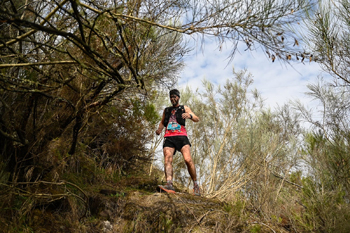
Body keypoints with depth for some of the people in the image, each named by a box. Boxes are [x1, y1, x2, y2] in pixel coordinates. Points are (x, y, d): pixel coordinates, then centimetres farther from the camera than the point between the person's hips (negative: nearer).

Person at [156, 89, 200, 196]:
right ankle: (169, 184, -37)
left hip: (181, 137, -2)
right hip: (169, 138, 2)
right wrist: (159, 130, 10)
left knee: (188, 159, -20)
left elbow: (197, 119, 11)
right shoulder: (166, 110, 28)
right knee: (167, 159, -22)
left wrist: (189, 115, -12)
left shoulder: (184, 108, 19)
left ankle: (195, 185, -10)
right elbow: (162, 122, 34)